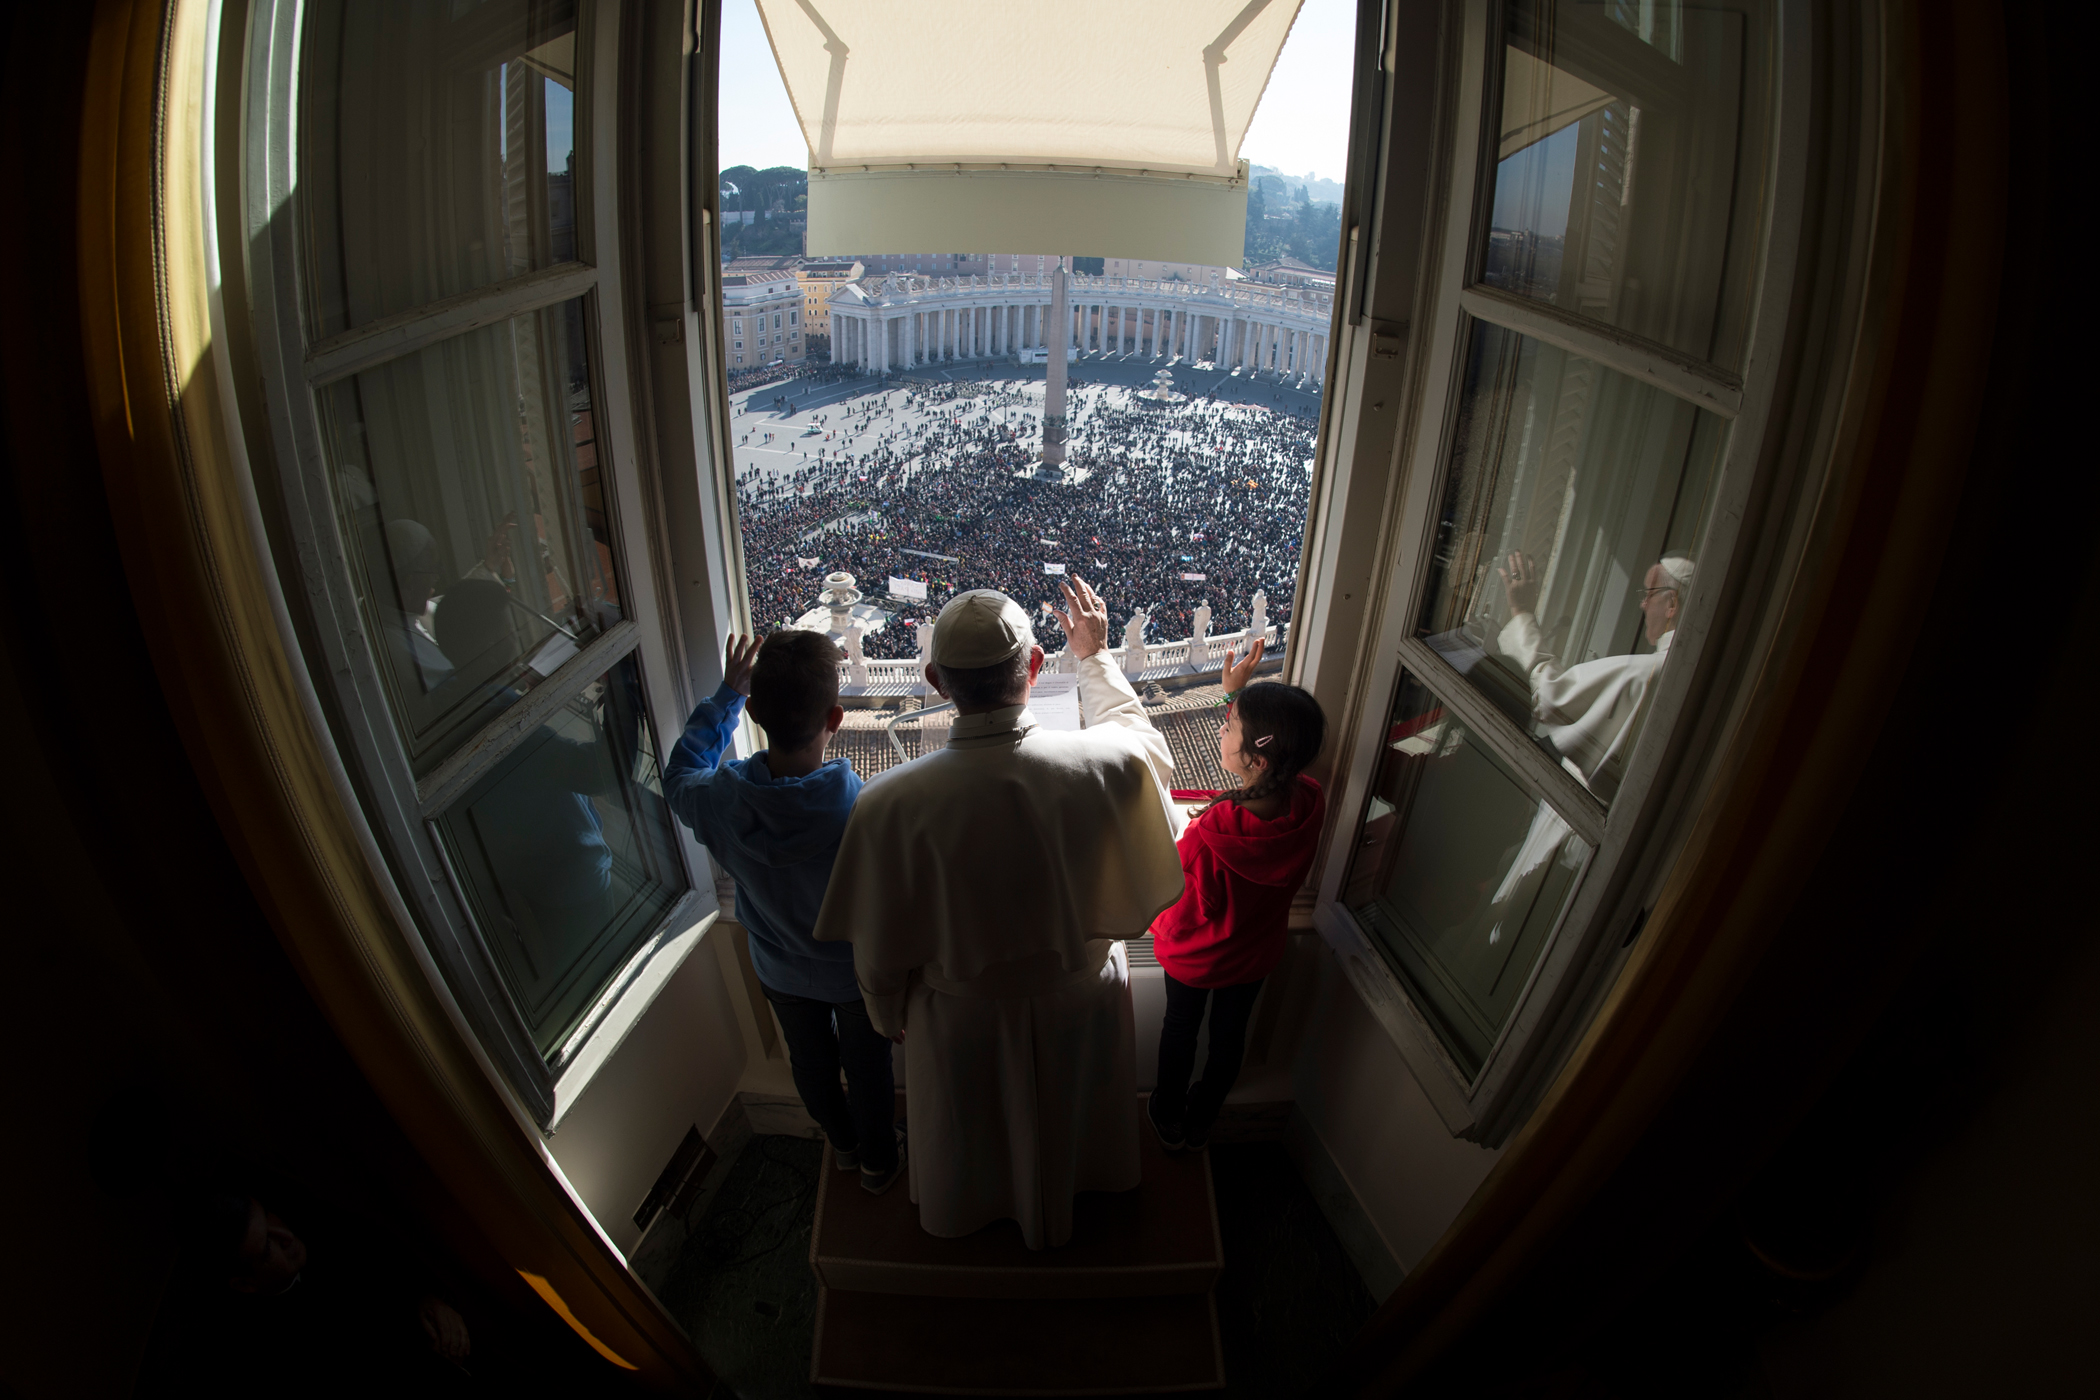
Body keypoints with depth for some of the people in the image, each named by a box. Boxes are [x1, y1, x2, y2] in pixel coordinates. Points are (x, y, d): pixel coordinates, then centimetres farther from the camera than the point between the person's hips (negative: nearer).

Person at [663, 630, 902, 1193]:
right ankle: (878, 1162, 52)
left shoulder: (720, 799, -30)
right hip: (857, 974, -3)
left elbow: (680, 773, -4)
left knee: (812, 1062, 31)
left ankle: (843, 1143, 59)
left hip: (779, 972, 3)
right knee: (868, 1068, 25)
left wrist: (725, 696, 0)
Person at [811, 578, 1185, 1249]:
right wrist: (1096, 658, 11)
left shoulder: (890, 803, -33)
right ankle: (1050, 1223, 62)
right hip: (1079, 1000, 1)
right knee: (1063, 1121, 33)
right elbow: (1142, 740, -3)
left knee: (963, 1129, 31)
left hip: (961, 1016, -1)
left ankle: (957, 1220, 62)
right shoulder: (1109, 765, -31)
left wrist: (890, 1015, 4)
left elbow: (879, 947, -17)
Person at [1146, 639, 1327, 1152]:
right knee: (1230, 1035, 27)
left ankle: (1169, 1119, 51)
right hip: (1257, 952, 4)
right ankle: (1201, 1122, 53)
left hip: (1195, 954, -3)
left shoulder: (1209, 835, -43)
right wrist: (1238, 695, -3)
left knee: (1181, 1030, 26)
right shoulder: (1310, 803, -28)